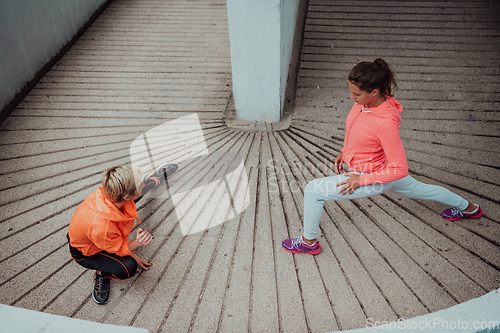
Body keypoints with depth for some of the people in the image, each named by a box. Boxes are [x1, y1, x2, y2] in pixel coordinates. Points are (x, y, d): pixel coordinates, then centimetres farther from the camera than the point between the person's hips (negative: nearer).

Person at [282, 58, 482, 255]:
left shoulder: (385, 124, -38)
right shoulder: (365, 101, -15)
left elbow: (400, 170, -31)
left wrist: (361, 180, -25)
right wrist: (344, 151, 6)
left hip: (373, 179, -9)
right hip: (383, 169, 9)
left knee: (314, 190, -7)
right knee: (418, 189, 32)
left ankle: (308, 242, 16)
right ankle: (468, 208, 56)